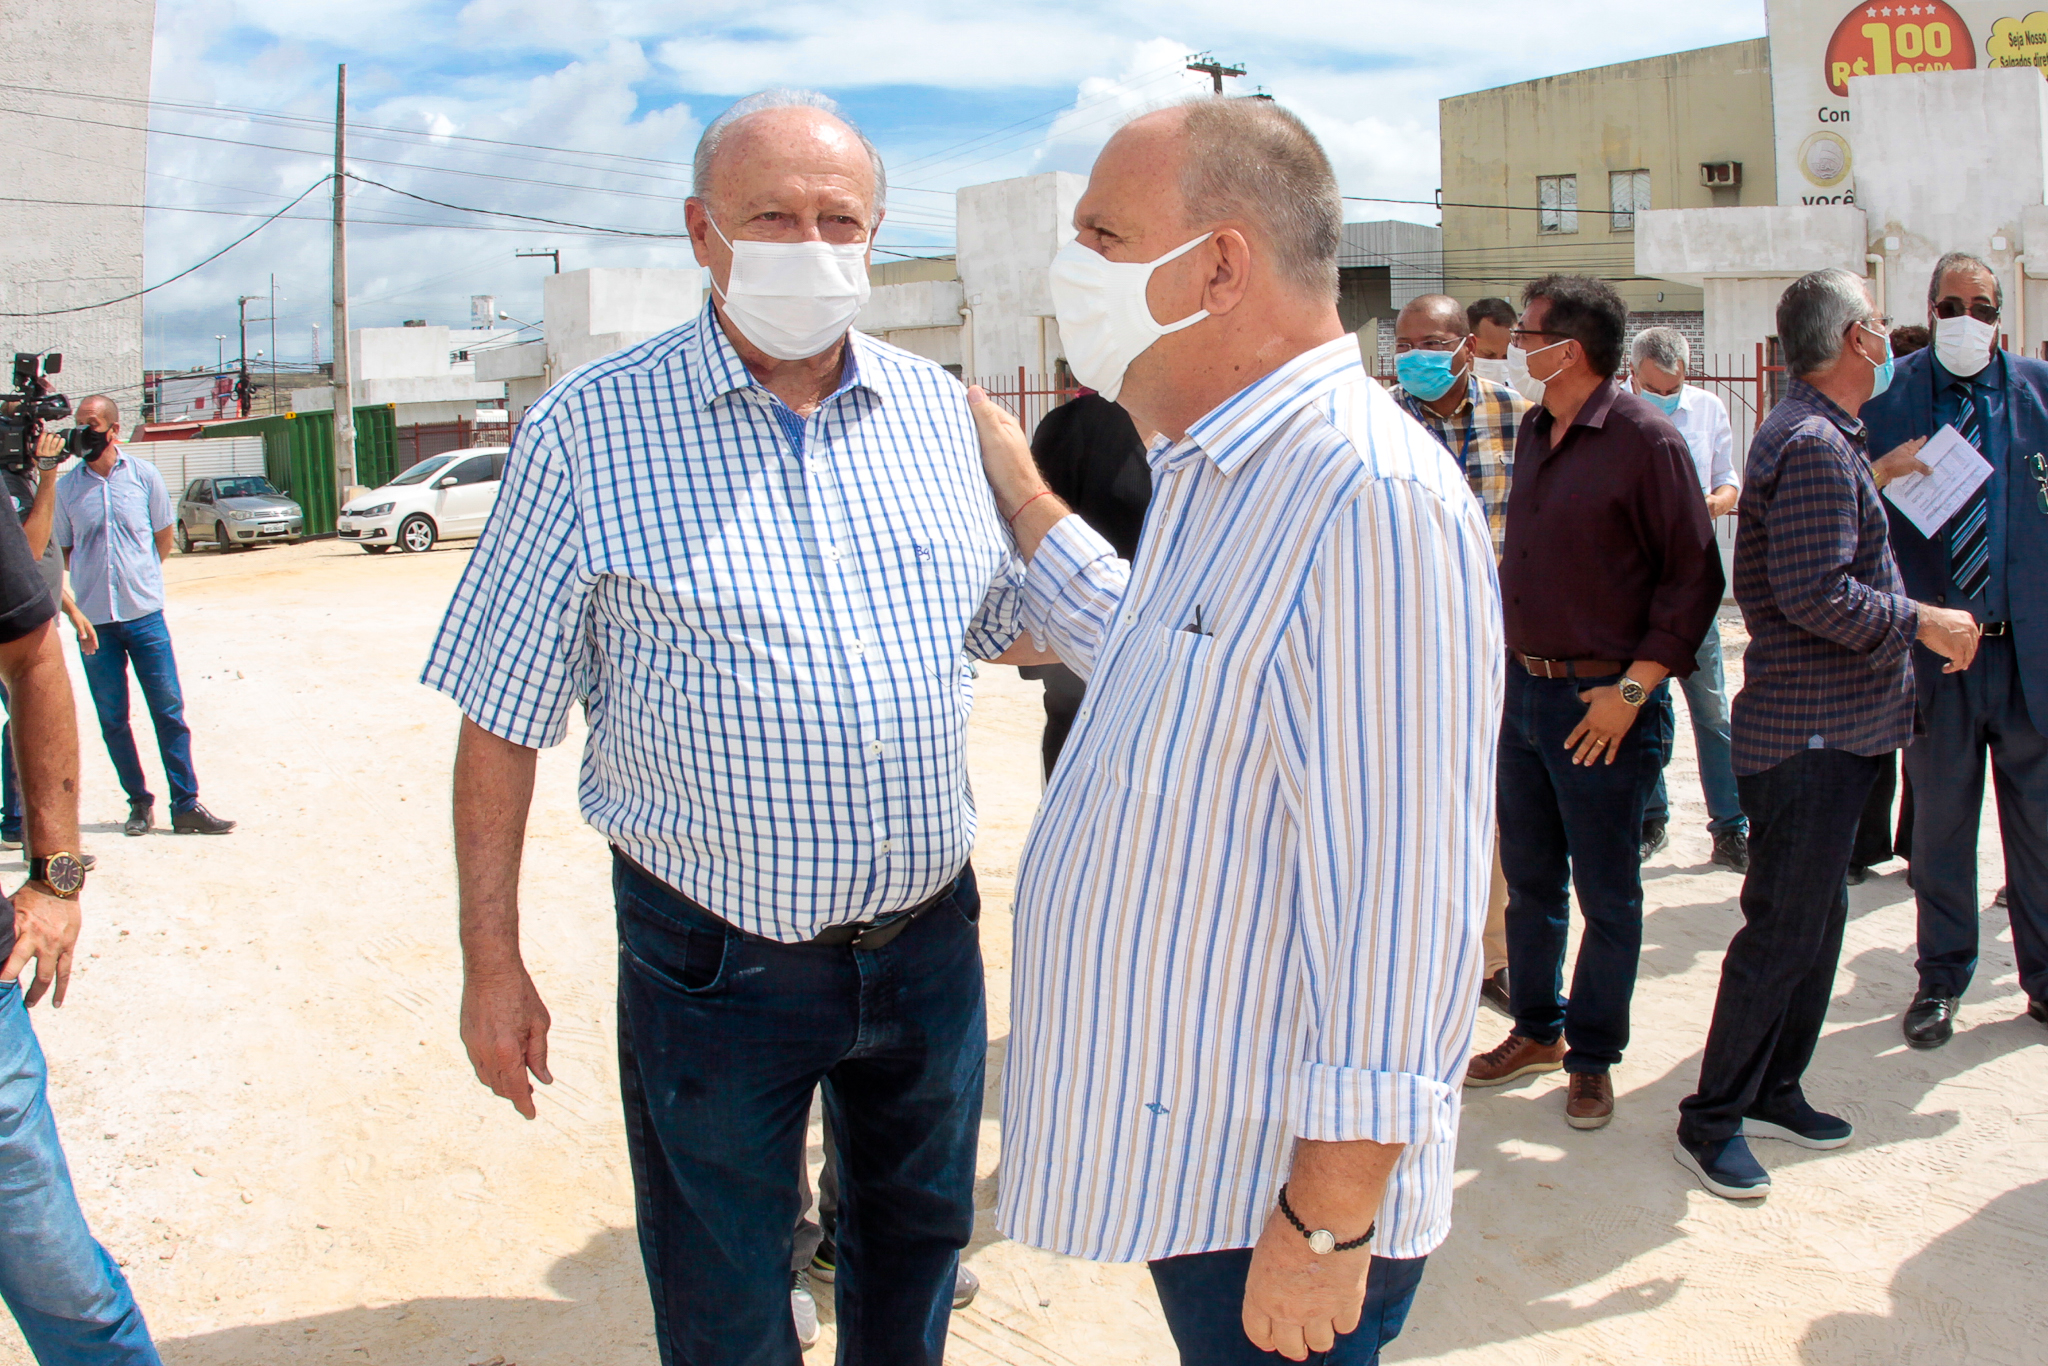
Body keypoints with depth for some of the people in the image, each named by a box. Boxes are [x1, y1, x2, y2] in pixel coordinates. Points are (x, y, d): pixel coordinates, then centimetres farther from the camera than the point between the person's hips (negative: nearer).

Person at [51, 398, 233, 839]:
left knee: (169, 711, -2)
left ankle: (186, 806, 1)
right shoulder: (66, 487, 4)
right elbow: (63, 553, 13)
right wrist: (96, 580, 2)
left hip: (144, 614, -1)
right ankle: (139, 802, 17)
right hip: (94, 621, 1)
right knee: (112, 719, 5)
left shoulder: (144, 476, 2)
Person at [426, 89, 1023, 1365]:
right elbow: (502, 718, -7)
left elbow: (1022, 617, 15)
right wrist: (493, 962, -6)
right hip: (715, 960, -4)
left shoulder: (938, 410, 2)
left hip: (929, 934, 4)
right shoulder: (592, 429, -11)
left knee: (918, 1234, 25)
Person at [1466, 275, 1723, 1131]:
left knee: (1607, 894, 6)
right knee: (1529, 877, 17)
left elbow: (1695, 574, -13)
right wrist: (1501, 657, 13)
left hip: (1601, 705, -7)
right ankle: (1538, 1029, 33)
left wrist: (1632, 687, -16)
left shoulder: (1645, 440, -13)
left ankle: (1593, 1058, 21)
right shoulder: (1534, 434, 9)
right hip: (1523, 689, 7)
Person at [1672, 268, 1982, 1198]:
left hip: (1831, 729, 11)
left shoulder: (1823, 437, 17)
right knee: (1782, 930, -4)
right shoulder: (1813, 445, -18)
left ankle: (1773, 1092, 29)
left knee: (1814, 920, 17)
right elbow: (1817, 594, -25)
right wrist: (1920, 622, -15)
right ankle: (1710, 1122, 6)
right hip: (1810, 732, -11)